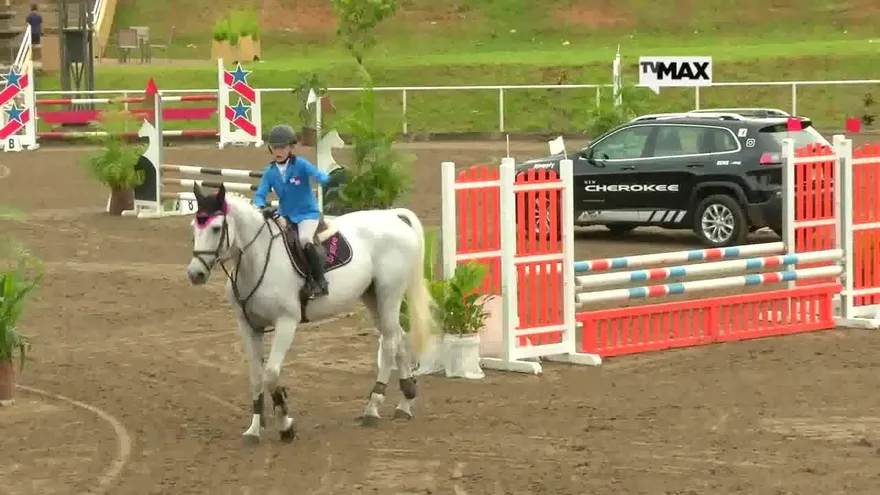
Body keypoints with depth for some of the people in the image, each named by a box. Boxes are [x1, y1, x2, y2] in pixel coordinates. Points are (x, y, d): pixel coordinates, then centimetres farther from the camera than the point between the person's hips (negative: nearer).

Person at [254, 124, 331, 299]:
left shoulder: (300, 164, -10)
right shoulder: (270, 172, 1)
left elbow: (317, 174, -25)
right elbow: (260, 195, -2)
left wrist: (331, 181, -48)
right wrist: (262, 208, -25)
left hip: (308, 213, -5)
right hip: (285, 216, 5)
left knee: (304, 239, -31)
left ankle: (320, 281, -22)